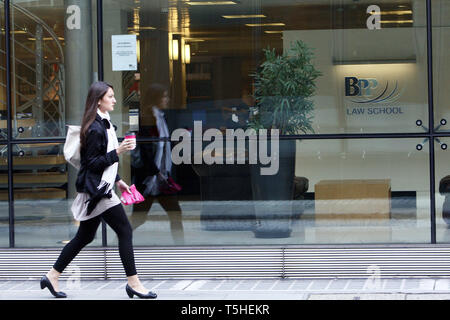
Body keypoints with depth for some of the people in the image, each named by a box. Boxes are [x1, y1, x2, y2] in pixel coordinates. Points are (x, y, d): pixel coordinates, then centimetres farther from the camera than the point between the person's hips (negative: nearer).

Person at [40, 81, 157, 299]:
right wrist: (118, 152, -24)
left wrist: (117, 180, 24)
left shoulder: (104, 124, 15)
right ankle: (133, 283, 0)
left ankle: (52, 277, 19)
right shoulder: (95, 129, -17)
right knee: (125, 232, -6)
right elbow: (93, 163, -19)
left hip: (99, 189, 10)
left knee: (84, 237, 14)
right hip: (97, 191, -10)